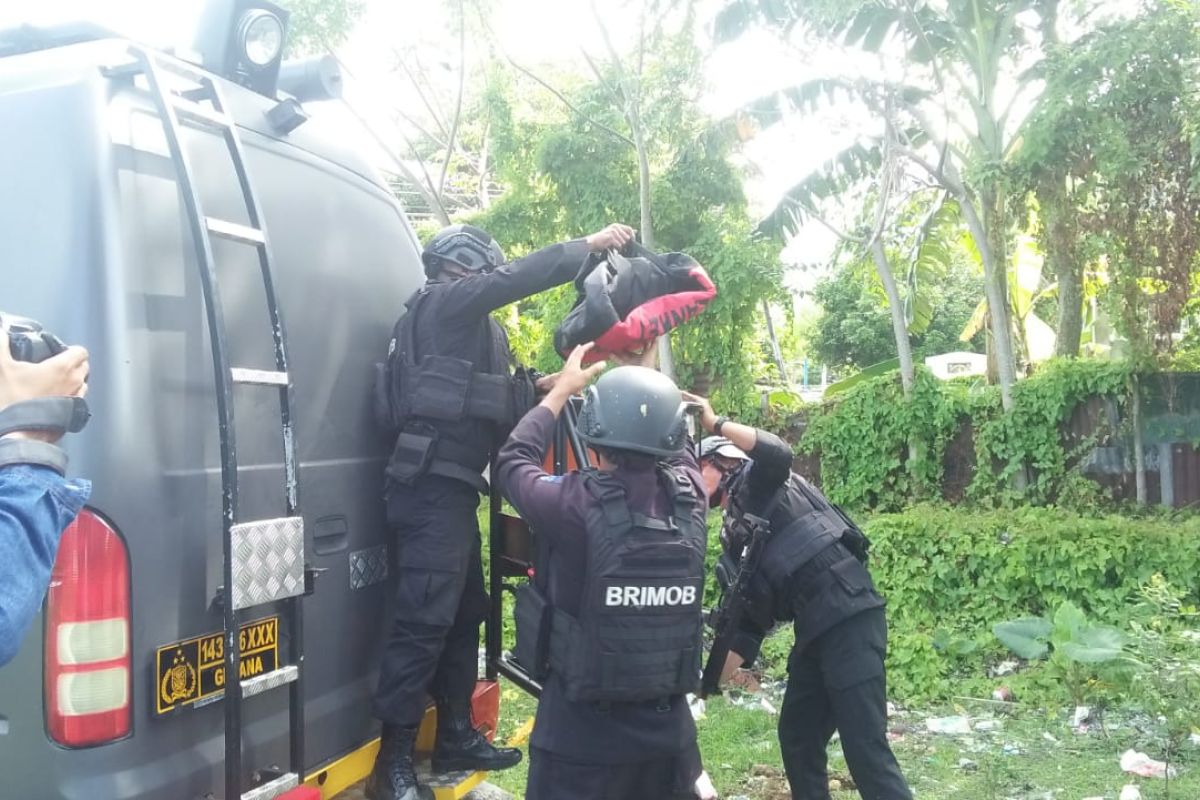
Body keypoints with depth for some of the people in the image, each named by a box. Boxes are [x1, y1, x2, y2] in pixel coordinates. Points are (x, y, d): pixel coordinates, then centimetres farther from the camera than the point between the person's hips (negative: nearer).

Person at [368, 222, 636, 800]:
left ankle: (455, 738, 24)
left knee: (465, 612, 14)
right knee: (426, 617, -12)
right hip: (433, 484, -10)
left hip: (450, 485, 10)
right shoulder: (443, 303, -3)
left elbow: (494, 400, 22)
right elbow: (520, 278, -12)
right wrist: (589, 246, -6)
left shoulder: (462, 322, 24)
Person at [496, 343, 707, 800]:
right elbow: (675, 450, 15)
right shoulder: (689, 499, -9)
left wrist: (562, 389, 11)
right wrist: (648, 377, 26)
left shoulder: (575, 505, -20)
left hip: (582, 735, -4)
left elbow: (512, 460, 1)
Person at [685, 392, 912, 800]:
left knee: (865, 748, -10)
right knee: (797, 739, 16)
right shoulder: (735, 536, 22)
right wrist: (709, 682, 16)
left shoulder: (758, 483, 4)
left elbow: (777, 452, -22)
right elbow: (749, 622, 20)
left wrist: (716, 423, -15)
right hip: (814, 630, 9)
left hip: (849, 618, -9)